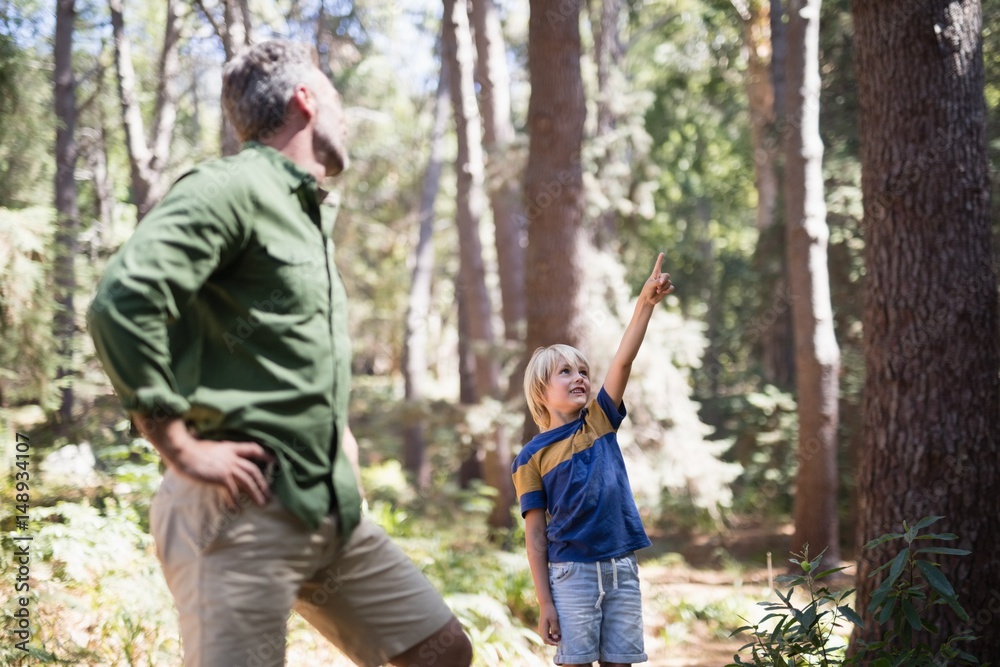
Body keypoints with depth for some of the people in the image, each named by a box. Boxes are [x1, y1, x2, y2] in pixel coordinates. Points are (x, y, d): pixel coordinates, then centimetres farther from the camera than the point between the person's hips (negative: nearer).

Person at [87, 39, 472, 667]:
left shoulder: (311, 211, 20)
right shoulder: (229, 187, -9)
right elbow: (122, 303, -23)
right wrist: (182, 449, -20)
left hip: (331, 509, 9)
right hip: (243, 509, -9)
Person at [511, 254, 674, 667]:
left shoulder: (600, 423, 8)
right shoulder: (532, 458, -1)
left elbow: (623, 360, -4)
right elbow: (535, 534, -3)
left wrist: (646, 302, -16)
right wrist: (545, 604, -7)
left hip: (621, 570, 4)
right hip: (571, 571, -3)